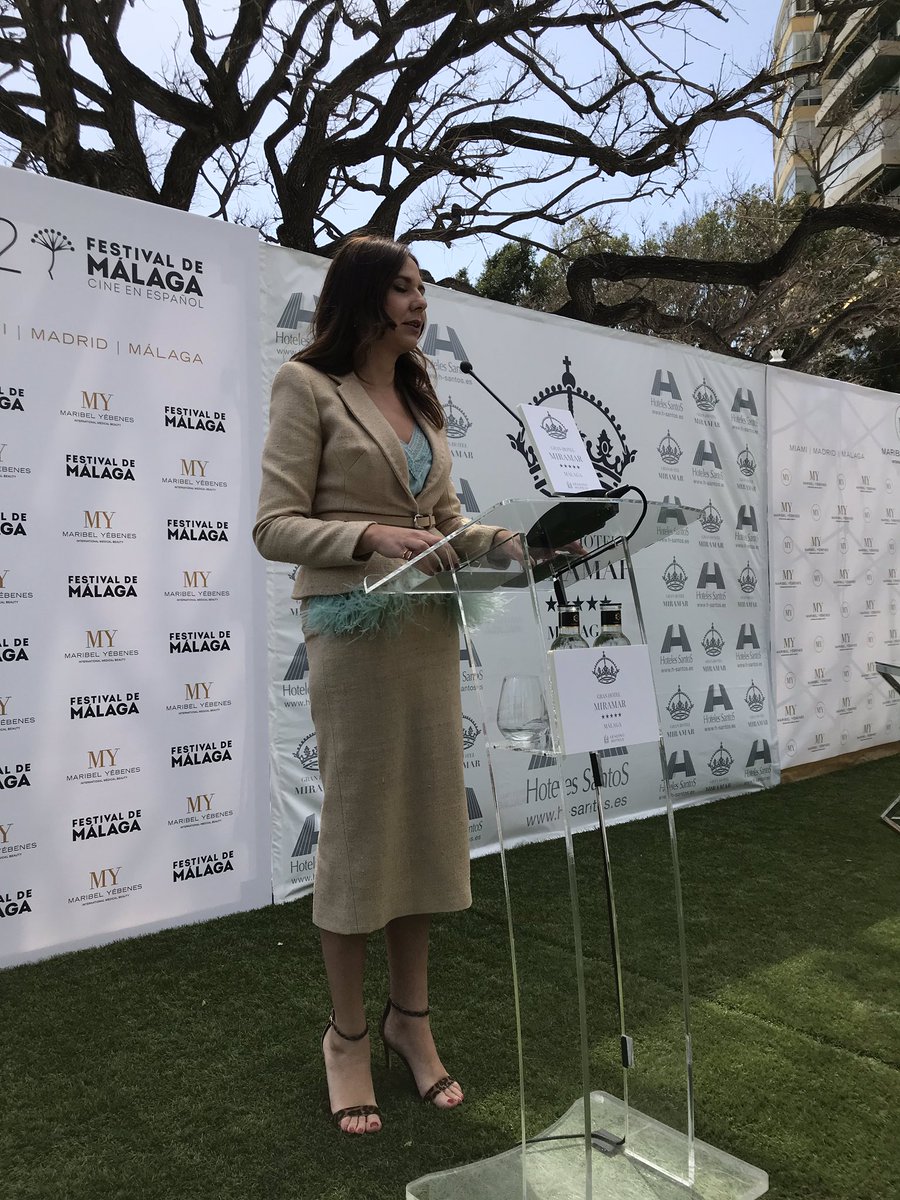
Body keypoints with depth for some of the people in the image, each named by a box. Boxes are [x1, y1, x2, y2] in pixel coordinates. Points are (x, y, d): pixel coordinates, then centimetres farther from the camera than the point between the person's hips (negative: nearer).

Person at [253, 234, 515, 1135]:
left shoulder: (420, 397, 17)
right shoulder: (308, 387, -3)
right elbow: (274, 527, -9)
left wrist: (520, 541, 0)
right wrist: (372, 537, -23)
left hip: (428, 629, 7)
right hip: (352, 628, -6)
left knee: (425, 817, 10)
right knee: (357, 822, 2)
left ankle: (410, 1018, 28)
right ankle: (347, 1034, 21)